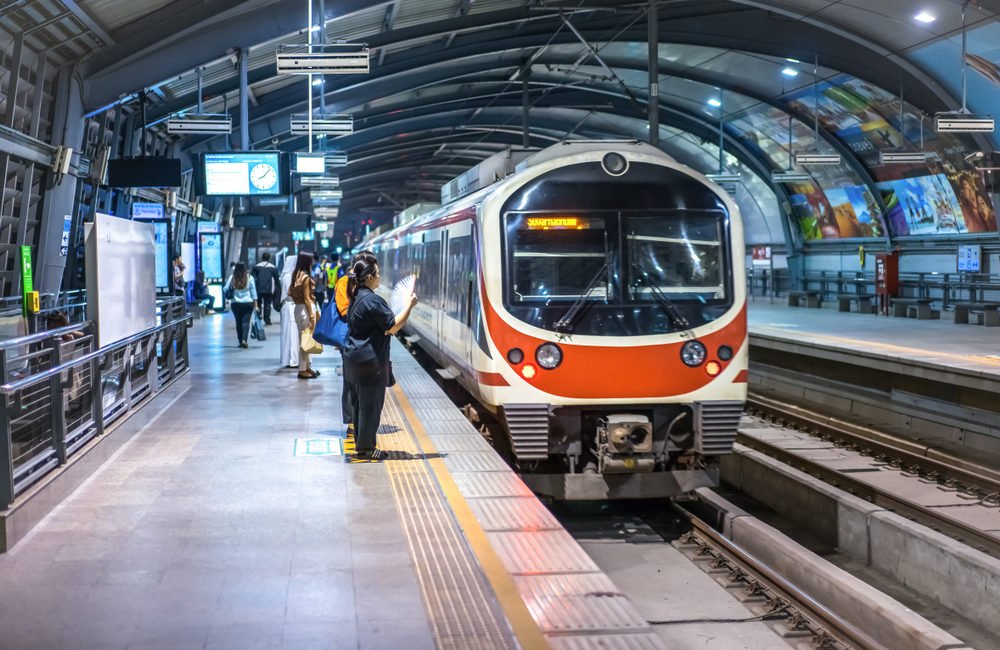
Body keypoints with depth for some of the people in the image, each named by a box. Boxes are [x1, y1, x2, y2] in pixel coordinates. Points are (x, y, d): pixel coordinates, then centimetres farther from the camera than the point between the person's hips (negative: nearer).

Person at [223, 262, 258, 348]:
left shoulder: (232, 278, -2)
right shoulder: (249, 278, -3)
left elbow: (225, 290, 0)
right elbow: (253, 292, 0)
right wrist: (255, 305, 5)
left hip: (236, 304, 1)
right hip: (248, 303, -1)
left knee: (238, 322, 11)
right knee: (246, 321, -4)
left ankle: (241, 341, 14)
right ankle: (244, 339, -21)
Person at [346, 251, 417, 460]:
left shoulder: (357, 297, 10)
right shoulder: (373, 300, -21)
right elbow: (392, 327, -19)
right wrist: (409, 305, -13)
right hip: (372, 363, -10)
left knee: (361, 403, 16)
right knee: (371, 405, 0)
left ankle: (361, 442, 25)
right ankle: (365, 448, 6)